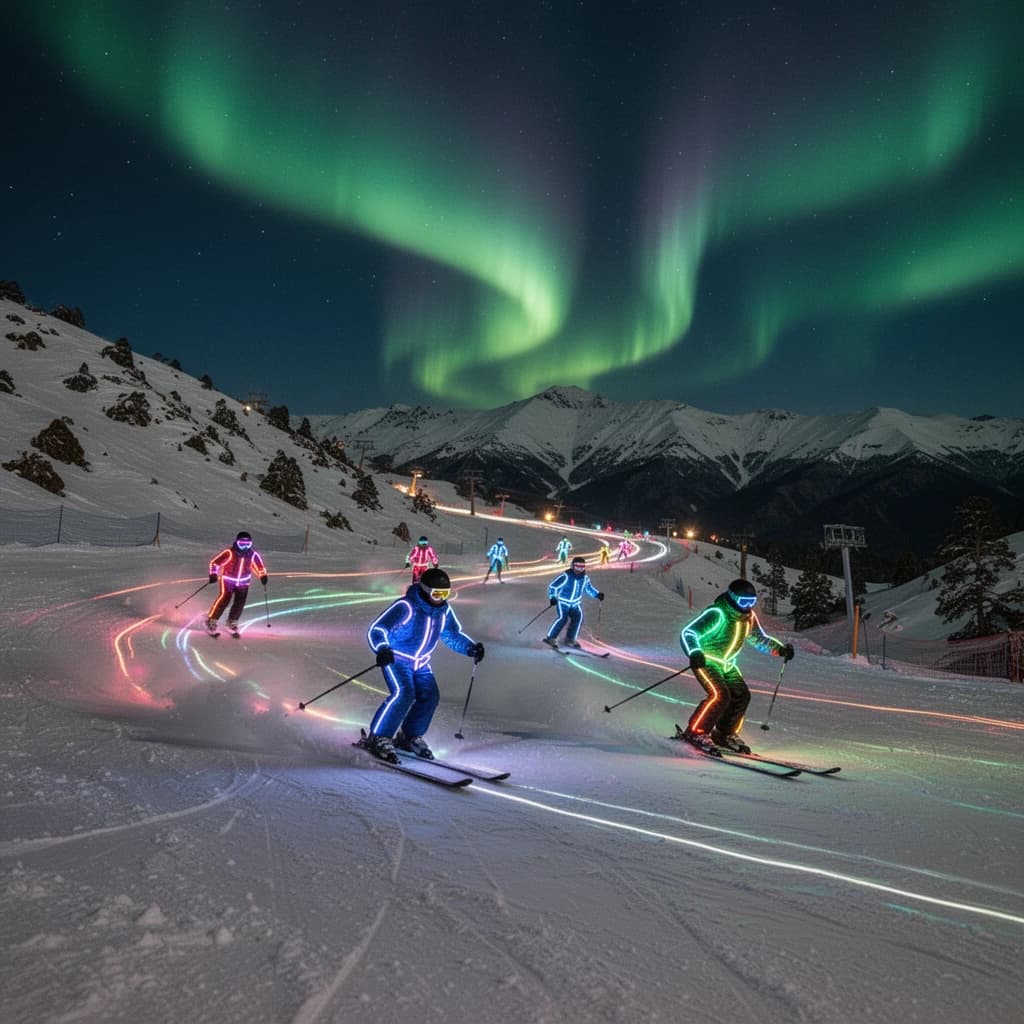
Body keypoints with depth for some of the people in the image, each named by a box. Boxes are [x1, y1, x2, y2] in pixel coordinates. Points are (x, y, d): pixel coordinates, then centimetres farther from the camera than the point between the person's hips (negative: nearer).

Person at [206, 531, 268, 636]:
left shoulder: (253, 555, -8)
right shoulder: (229, 553, -19)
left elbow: (260, 566, 8)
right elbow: (215, 562, -12)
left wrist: (263, 576, -2)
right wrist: (213, 574, -20)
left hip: (243, 582, 4)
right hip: (228, 579, -3)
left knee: (240, 603, 0)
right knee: (224, 598, -18)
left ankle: (232, 623, 23)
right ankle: (211, 621, -6)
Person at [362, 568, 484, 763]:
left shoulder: (444, 610, -4)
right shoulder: (406, 607, -26)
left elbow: (453, 635, 11)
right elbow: (376, 630, -27)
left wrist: (471, 648, -5)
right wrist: (382, 649, -46)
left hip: (421, 662, 7)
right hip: (396, 658, -6)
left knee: (430, 696, -5)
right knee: (403, 695, -24)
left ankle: (409, 737, 15)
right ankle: (377, 738, -10)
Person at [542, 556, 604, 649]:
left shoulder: (585, 578, 0)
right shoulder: (566, 577, -17)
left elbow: (589, 588, 19)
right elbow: (552, 586, -13)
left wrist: (598, 594, 6)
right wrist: (552, 597, -24)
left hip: (576, 604, 5)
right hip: (563, 602, -5)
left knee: (578, 618, -17)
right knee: (563, 618, -24)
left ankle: (570, 639, -4)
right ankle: (550, 638, -19)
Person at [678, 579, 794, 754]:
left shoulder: (749, 616, -3)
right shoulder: (717, 613, -26)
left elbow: (760, 639, 13)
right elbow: (688, 633, -30)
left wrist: (780, 649, -3)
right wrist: (694, 653, -48)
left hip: (727, 664, 8)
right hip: (705, 660, -7)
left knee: (741, 696, 0)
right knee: (720, 695, -22)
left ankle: (724, 734, 18)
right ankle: (695, 733, -8)